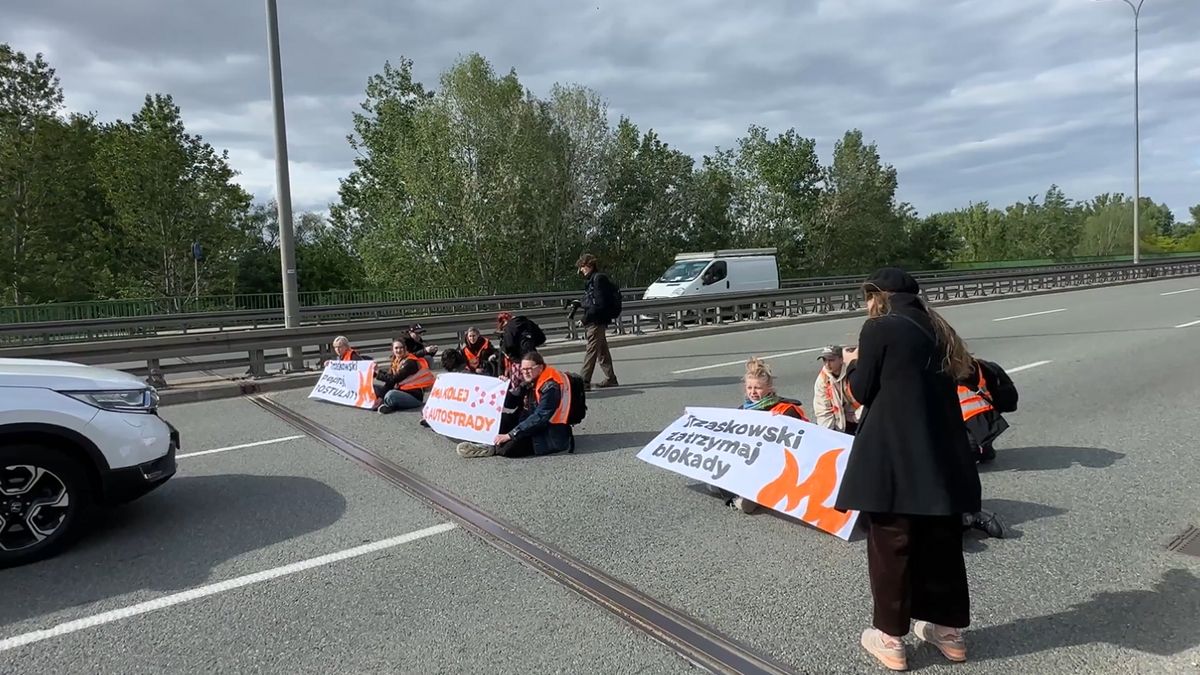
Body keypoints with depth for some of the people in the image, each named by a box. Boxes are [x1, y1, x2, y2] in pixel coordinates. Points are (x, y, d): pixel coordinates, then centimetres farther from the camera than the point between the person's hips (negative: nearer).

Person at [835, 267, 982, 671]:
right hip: (941, 452, 7)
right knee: (942, 542, 17)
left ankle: (890, 638, 14)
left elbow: (863, 391, -5)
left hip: (893, 454, -7)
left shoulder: (879, 328, -7)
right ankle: (949, 630, 31)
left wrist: (853, 365, 14)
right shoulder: (936, 329, 14)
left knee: (891, 544, 4)